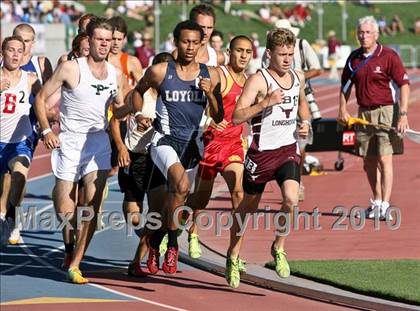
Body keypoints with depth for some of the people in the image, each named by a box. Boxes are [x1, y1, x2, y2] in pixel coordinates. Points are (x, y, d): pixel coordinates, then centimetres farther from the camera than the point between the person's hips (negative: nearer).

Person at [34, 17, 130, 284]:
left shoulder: (115, 74, 5)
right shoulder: (71, 68, -9)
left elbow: (118, 109, 20)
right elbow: (41, 98, -2)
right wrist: (46, 130, -13)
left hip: (99, 141, 3)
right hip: (69, 141, -3)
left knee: (92, 205, -11)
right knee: (65, 210, -1)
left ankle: (75, 265, -5)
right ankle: (70, 250, 30)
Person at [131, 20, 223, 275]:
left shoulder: (210, 76, 3)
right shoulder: (160, 72, -3)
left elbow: (219, 118, 6)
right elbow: (139, 90, 17)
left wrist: (210, 94, -10)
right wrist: (139, 114, 0)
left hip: (192, 143, 4)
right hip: (164, 139, -4)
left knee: (173, 201, 11)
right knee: (181, 184, -30)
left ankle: (155, 245, 35)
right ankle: (172, 245, -18)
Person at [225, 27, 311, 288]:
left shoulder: (298, 77, 5)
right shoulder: (258, 80, -14)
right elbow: (237, 117, -21)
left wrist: (306, 122, 9)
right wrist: (266, 102, -29)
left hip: (288, 150, 3)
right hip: (261, 152, -3)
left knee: (291, 200, -20)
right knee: (249, 206, 12)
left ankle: (279, 248, 4)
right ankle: (233, 256, 33)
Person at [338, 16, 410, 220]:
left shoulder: (389, 56, -7)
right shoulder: (354, 58, 8)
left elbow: (404, 84, -8)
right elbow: (345, 86, 20)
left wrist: (403, 114, -16)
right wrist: (343, 109, 9)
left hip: (386, 111, -5)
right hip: (364, 113, 5)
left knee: (384, 159, -11)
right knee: (368, 162, 10)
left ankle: (385, 206, -12)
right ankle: (376, 202, 24)